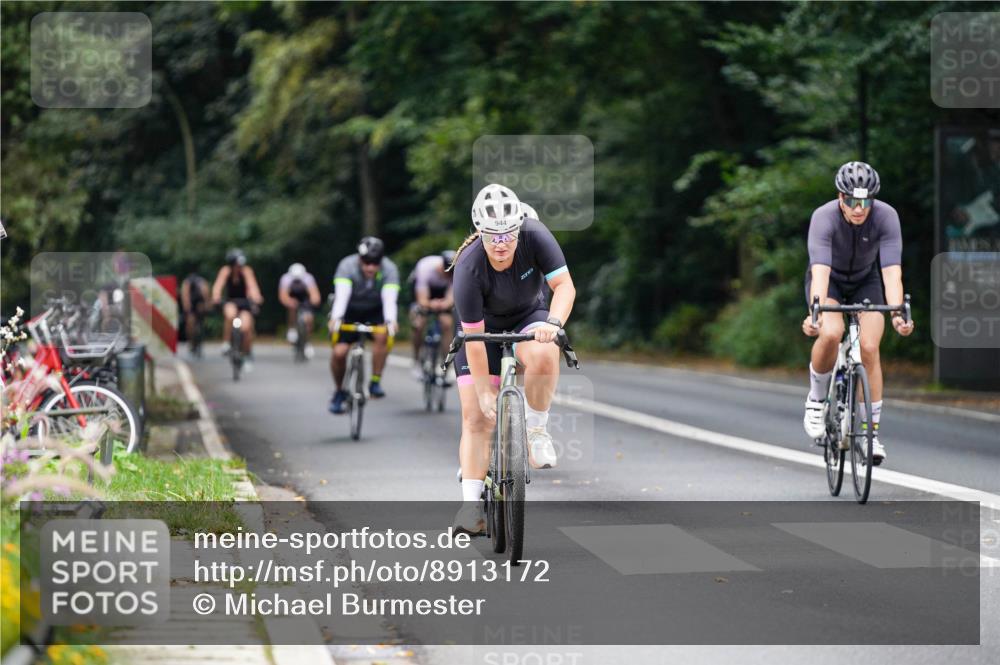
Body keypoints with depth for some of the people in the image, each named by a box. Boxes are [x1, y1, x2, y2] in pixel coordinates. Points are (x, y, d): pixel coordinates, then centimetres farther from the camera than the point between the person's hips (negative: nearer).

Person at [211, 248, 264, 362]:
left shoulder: (246, 271, -18)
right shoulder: (226, 271, -15)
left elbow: (252, 285, -33)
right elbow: (218, 285, -29)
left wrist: (256, 297, -52)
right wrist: (216, 297, -48)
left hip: (244, 302, 0)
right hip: (230, 302, 0)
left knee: (247, 327, -21)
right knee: (230, 314, -35)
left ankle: (247, 355, 3)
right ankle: (225, 343, -19)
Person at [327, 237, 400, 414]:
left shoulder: (389, 269, -25)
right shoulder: (347, 266, -27)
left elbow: (389, 298, -38)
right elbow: (341, 294, -40)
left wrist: (391, 321, -57)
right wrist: (336, 318, -58)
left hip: (375, 311, 0)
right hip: (350, 311, 0)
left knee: (382, 336, -30)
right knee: (339, 352, -14)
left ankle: (375, 383, -16)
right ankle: (340, 391, 14)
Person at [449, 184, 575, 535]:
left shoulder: (534, 235, -27)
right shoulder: (468, 269, -30)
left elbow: (564, 285, -26)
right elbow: (473, 337, -25)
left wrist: (553, 323, -45)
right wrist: (484, 391, -23)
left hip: (529, 317, 1)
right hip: (484, 329, -1)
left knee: (543, 357, -36)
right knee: (476, 417, -9)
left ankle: (535, 428, -12)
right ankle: (471, 505, -5)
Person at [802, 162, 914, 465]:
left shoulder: (886, 216, -28)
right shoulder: (824, 218, -32)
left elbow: (891, 271, -35)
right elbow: (820, 271, -43)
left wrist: (897, 314, -51)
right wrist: (816, 313, -58)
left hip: (866, 281, 1)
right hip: (830, 280, -1)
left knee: (869, 349, -17)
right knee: (831, 334, -30)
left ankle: (872, 431, -5)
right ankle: (817, 398, -3)